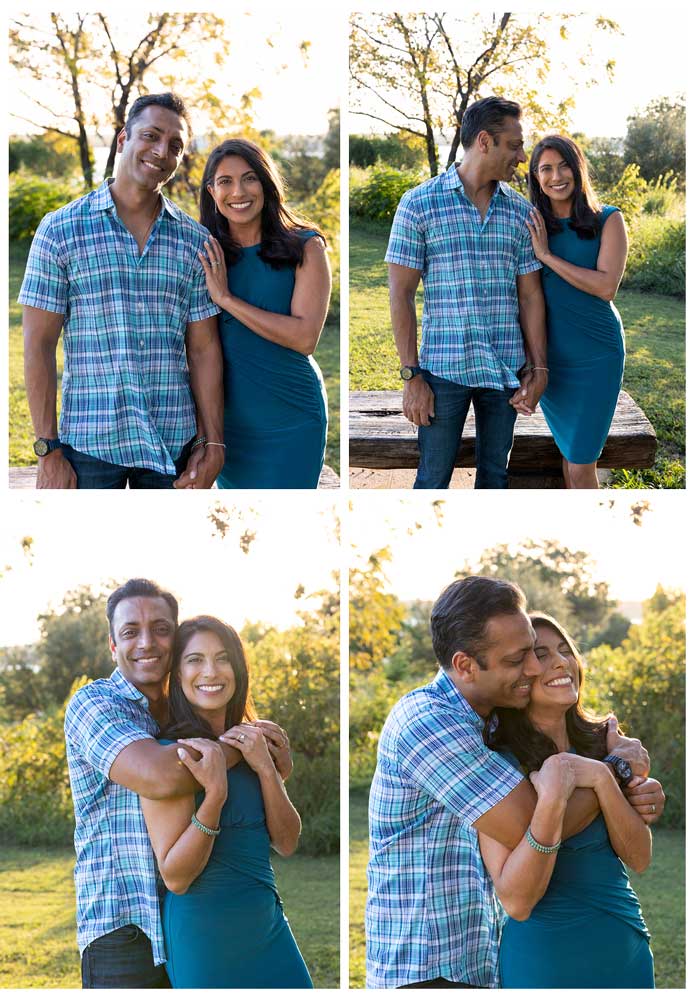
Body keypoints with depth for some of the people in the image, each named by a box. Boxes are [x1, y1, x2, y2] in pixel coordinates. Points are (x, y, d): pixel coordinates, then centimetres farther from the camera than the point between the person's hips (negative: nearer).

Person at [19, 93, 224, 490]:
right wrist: (48, 450, -8)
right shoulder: (61, 229, -1)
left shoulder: (194, 241, 7)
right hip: (90, 441, -2)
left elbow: (204, 348, 7)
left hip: (174, 443, 3)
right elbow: (39, 344, -3)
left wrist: (213, 442, 0)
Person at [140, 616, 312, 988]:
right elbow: (175, 877, -18)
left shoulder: (251, 744, 6)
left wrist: (265, 768, -12)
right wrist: (215, 793, -28)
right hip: (204, 935, -6)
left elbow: (286, 843, 1)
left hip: (267, 926, 6)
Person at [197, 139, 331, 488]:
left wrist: (226, 299, -18)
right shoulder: (207, 255, 3)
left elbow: (305, 338, -19)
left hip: (290, 417, -3)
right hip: (229, 416, 3)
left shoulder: (304, 248, -8)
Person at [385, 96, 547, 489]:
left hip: (506, 370, 4)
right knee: (434, 479, 3)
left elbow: (530, 295, 9)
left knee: (495, 476, 13)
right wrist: (411, 376, -10)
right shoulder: (420, 203, -5)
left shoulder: (520, 211, 7)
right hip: (444, 369, -4)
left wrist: (539, 368, 3)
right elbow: (401, 295, -6)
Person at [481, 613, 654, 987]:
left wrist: (602, 778, -21)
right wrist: (550, 804, -32)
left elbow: (639, 858, -6)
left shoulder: (603, 742, 0)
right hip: (545, 956, -4)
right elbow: (516, 903, -19)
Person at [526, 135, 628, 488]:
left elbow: (607, 287, -18)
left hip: (595, 354, -3)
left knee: (581, 466, -6)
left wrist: (547, 256, -17)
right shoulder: (532, 225, 2)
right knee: (568, 450, 13)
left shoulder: (608, 220, -6)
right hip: (549, 354, 3)